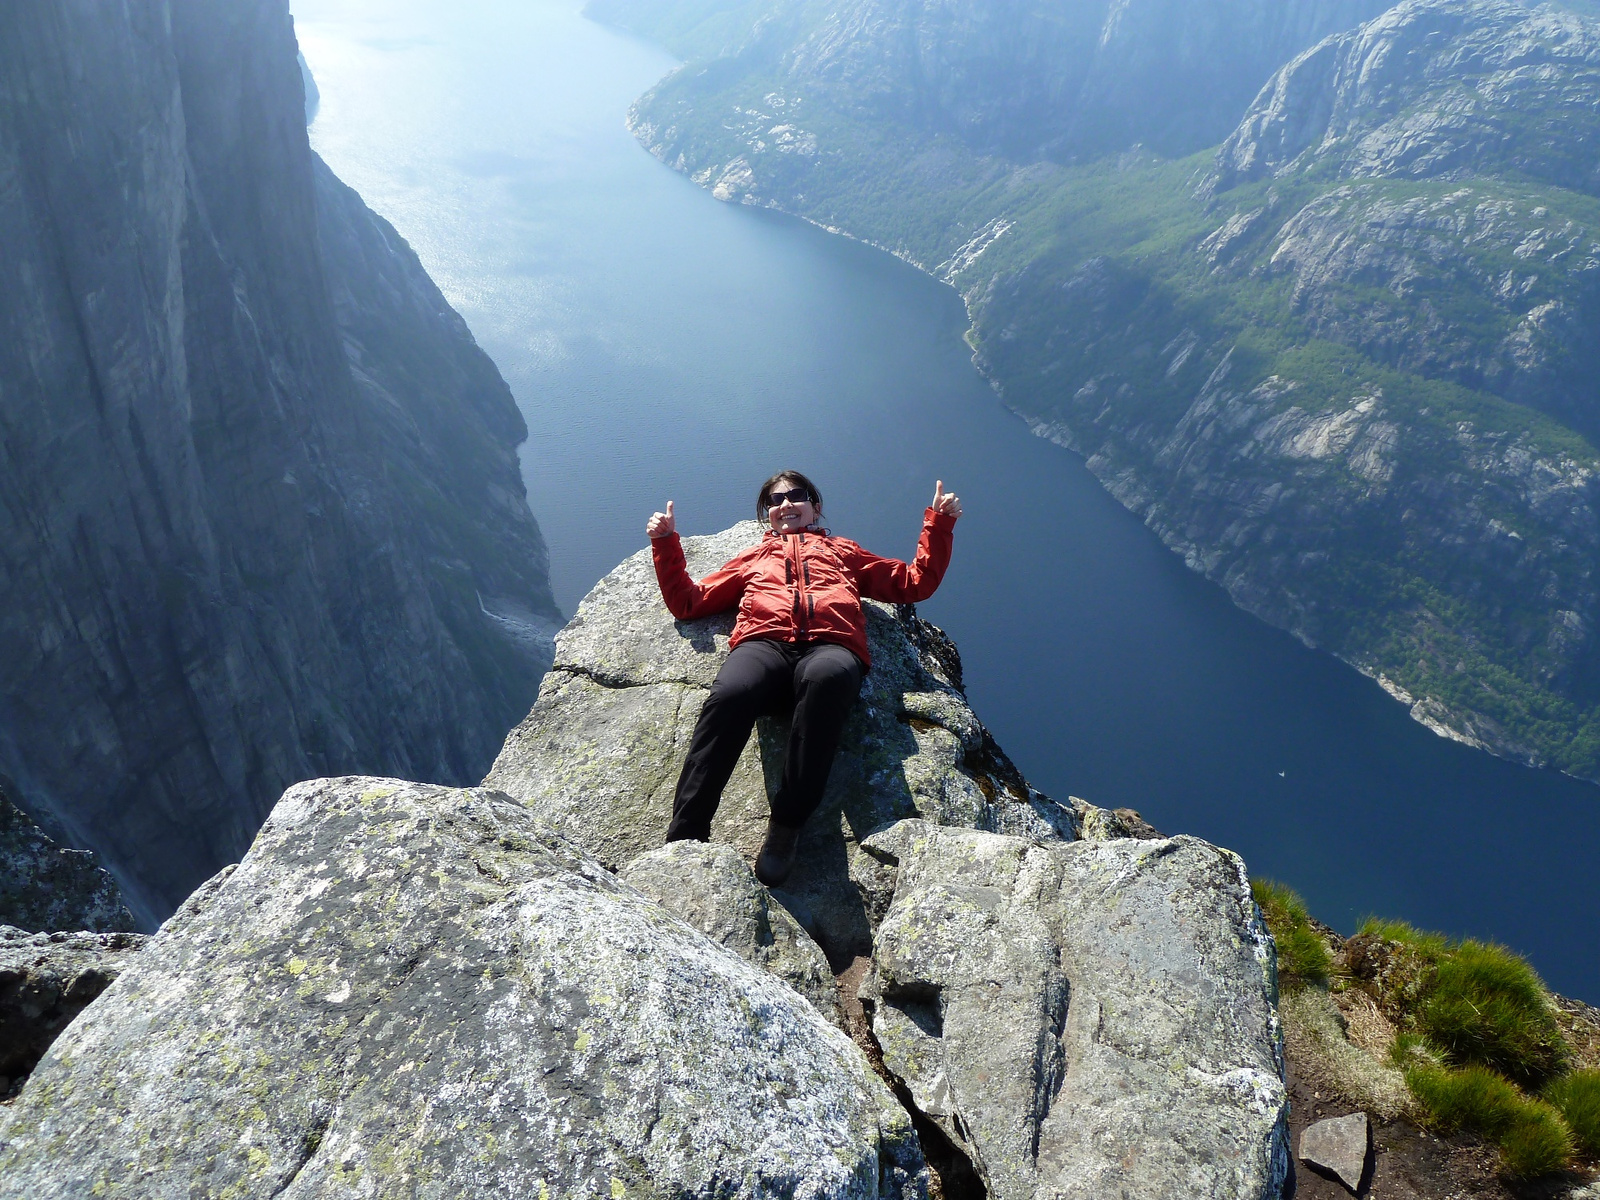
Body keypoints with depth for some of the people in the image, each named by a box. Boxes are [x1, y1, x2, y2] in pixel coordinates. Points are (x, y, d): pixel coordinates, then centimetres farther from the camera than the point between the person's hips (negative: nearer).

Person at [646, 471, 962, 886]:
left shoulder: (844, 552, 39)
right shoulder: (754, 557, 40)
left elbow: (916, 583, 34)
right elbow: (687, 602, 36)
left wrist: (939, 523, 28)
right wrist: (666, 543, 27)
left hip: (831, 646, 0)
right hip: (764, 645, 1)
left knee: (827, 677, -42)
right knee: (729, 694, -38)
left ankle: (786, 825, -39)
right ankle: (685, 838, -40)